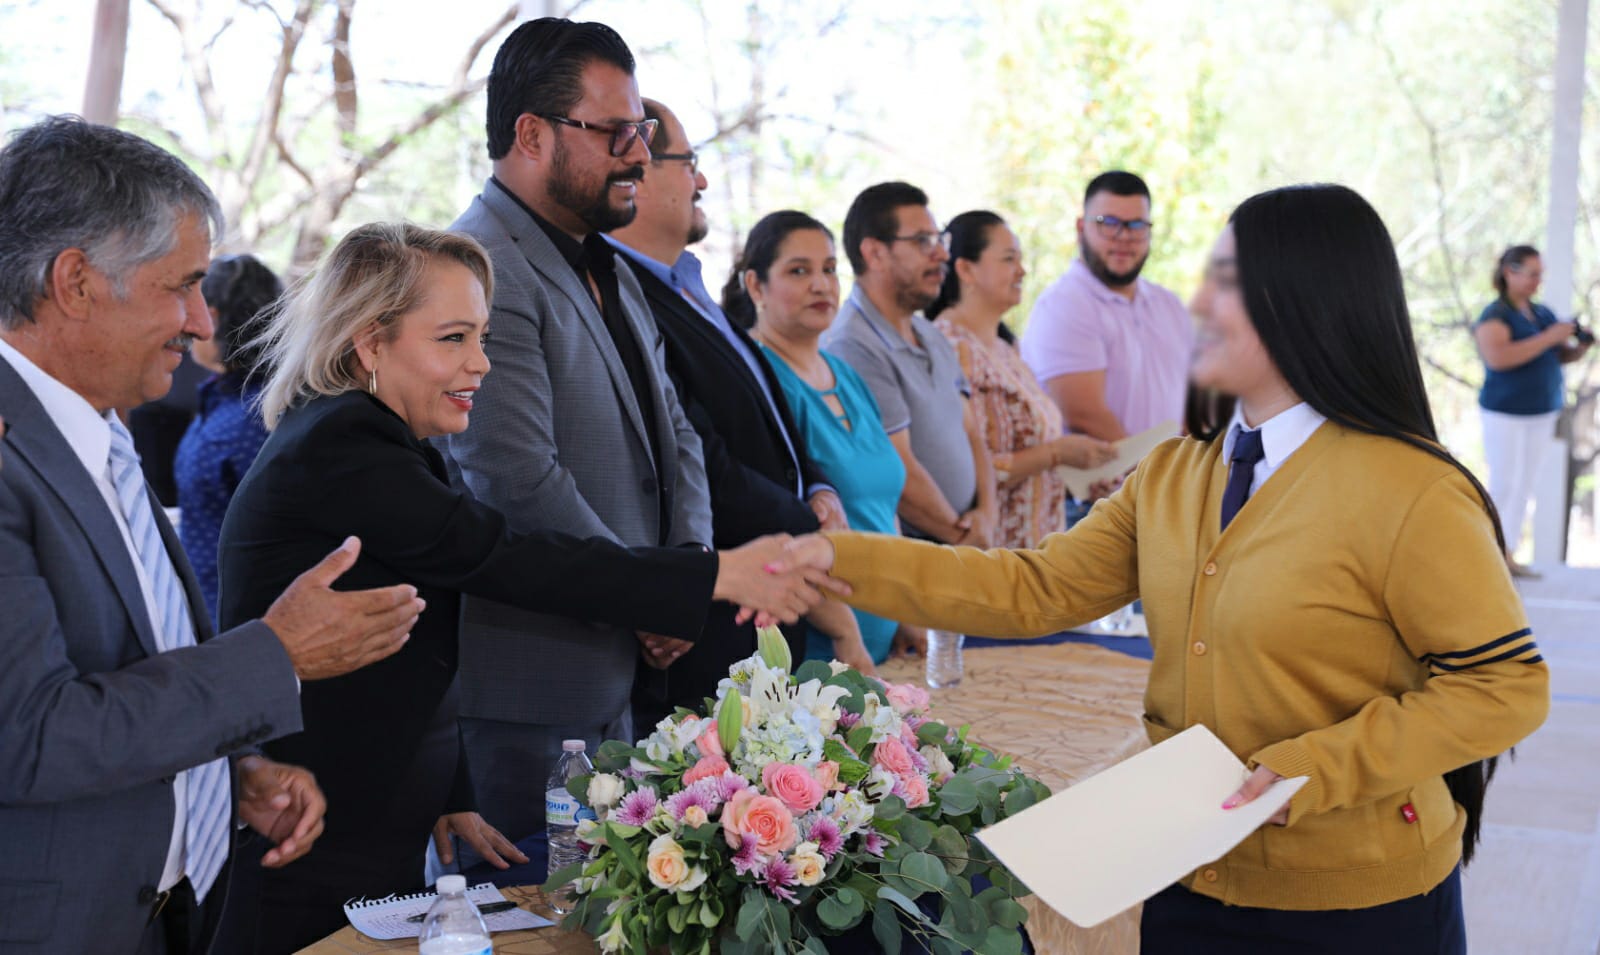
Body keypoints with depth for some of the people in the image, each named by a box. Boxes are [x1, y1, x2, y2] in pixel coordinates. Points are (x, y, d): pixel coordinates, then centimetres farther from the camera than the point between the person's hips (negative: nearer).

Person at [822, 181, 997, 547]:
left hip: (963, 545, 8)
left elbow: (972, 434, 15)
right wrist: (964, 538, -4)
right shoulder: (854, 348, -15)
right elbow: (899, 474, -16)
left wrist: (986, 516, -1)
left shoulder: (932, 336, 16)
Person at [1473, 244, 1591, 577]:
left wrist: (1580, 347, -8)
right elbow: (1498, 357, -27)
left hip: (1542, 414, 7)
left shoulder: (1543, 314, 10)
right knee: (1504, 486, -6)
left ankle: (1508, 556, 12)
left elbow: (1562, 355, 14)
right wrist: (1548, 337, -25)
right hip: (1506, 414, -7)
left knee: (1524, 487, 7)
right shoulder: (1494, 315, -11)